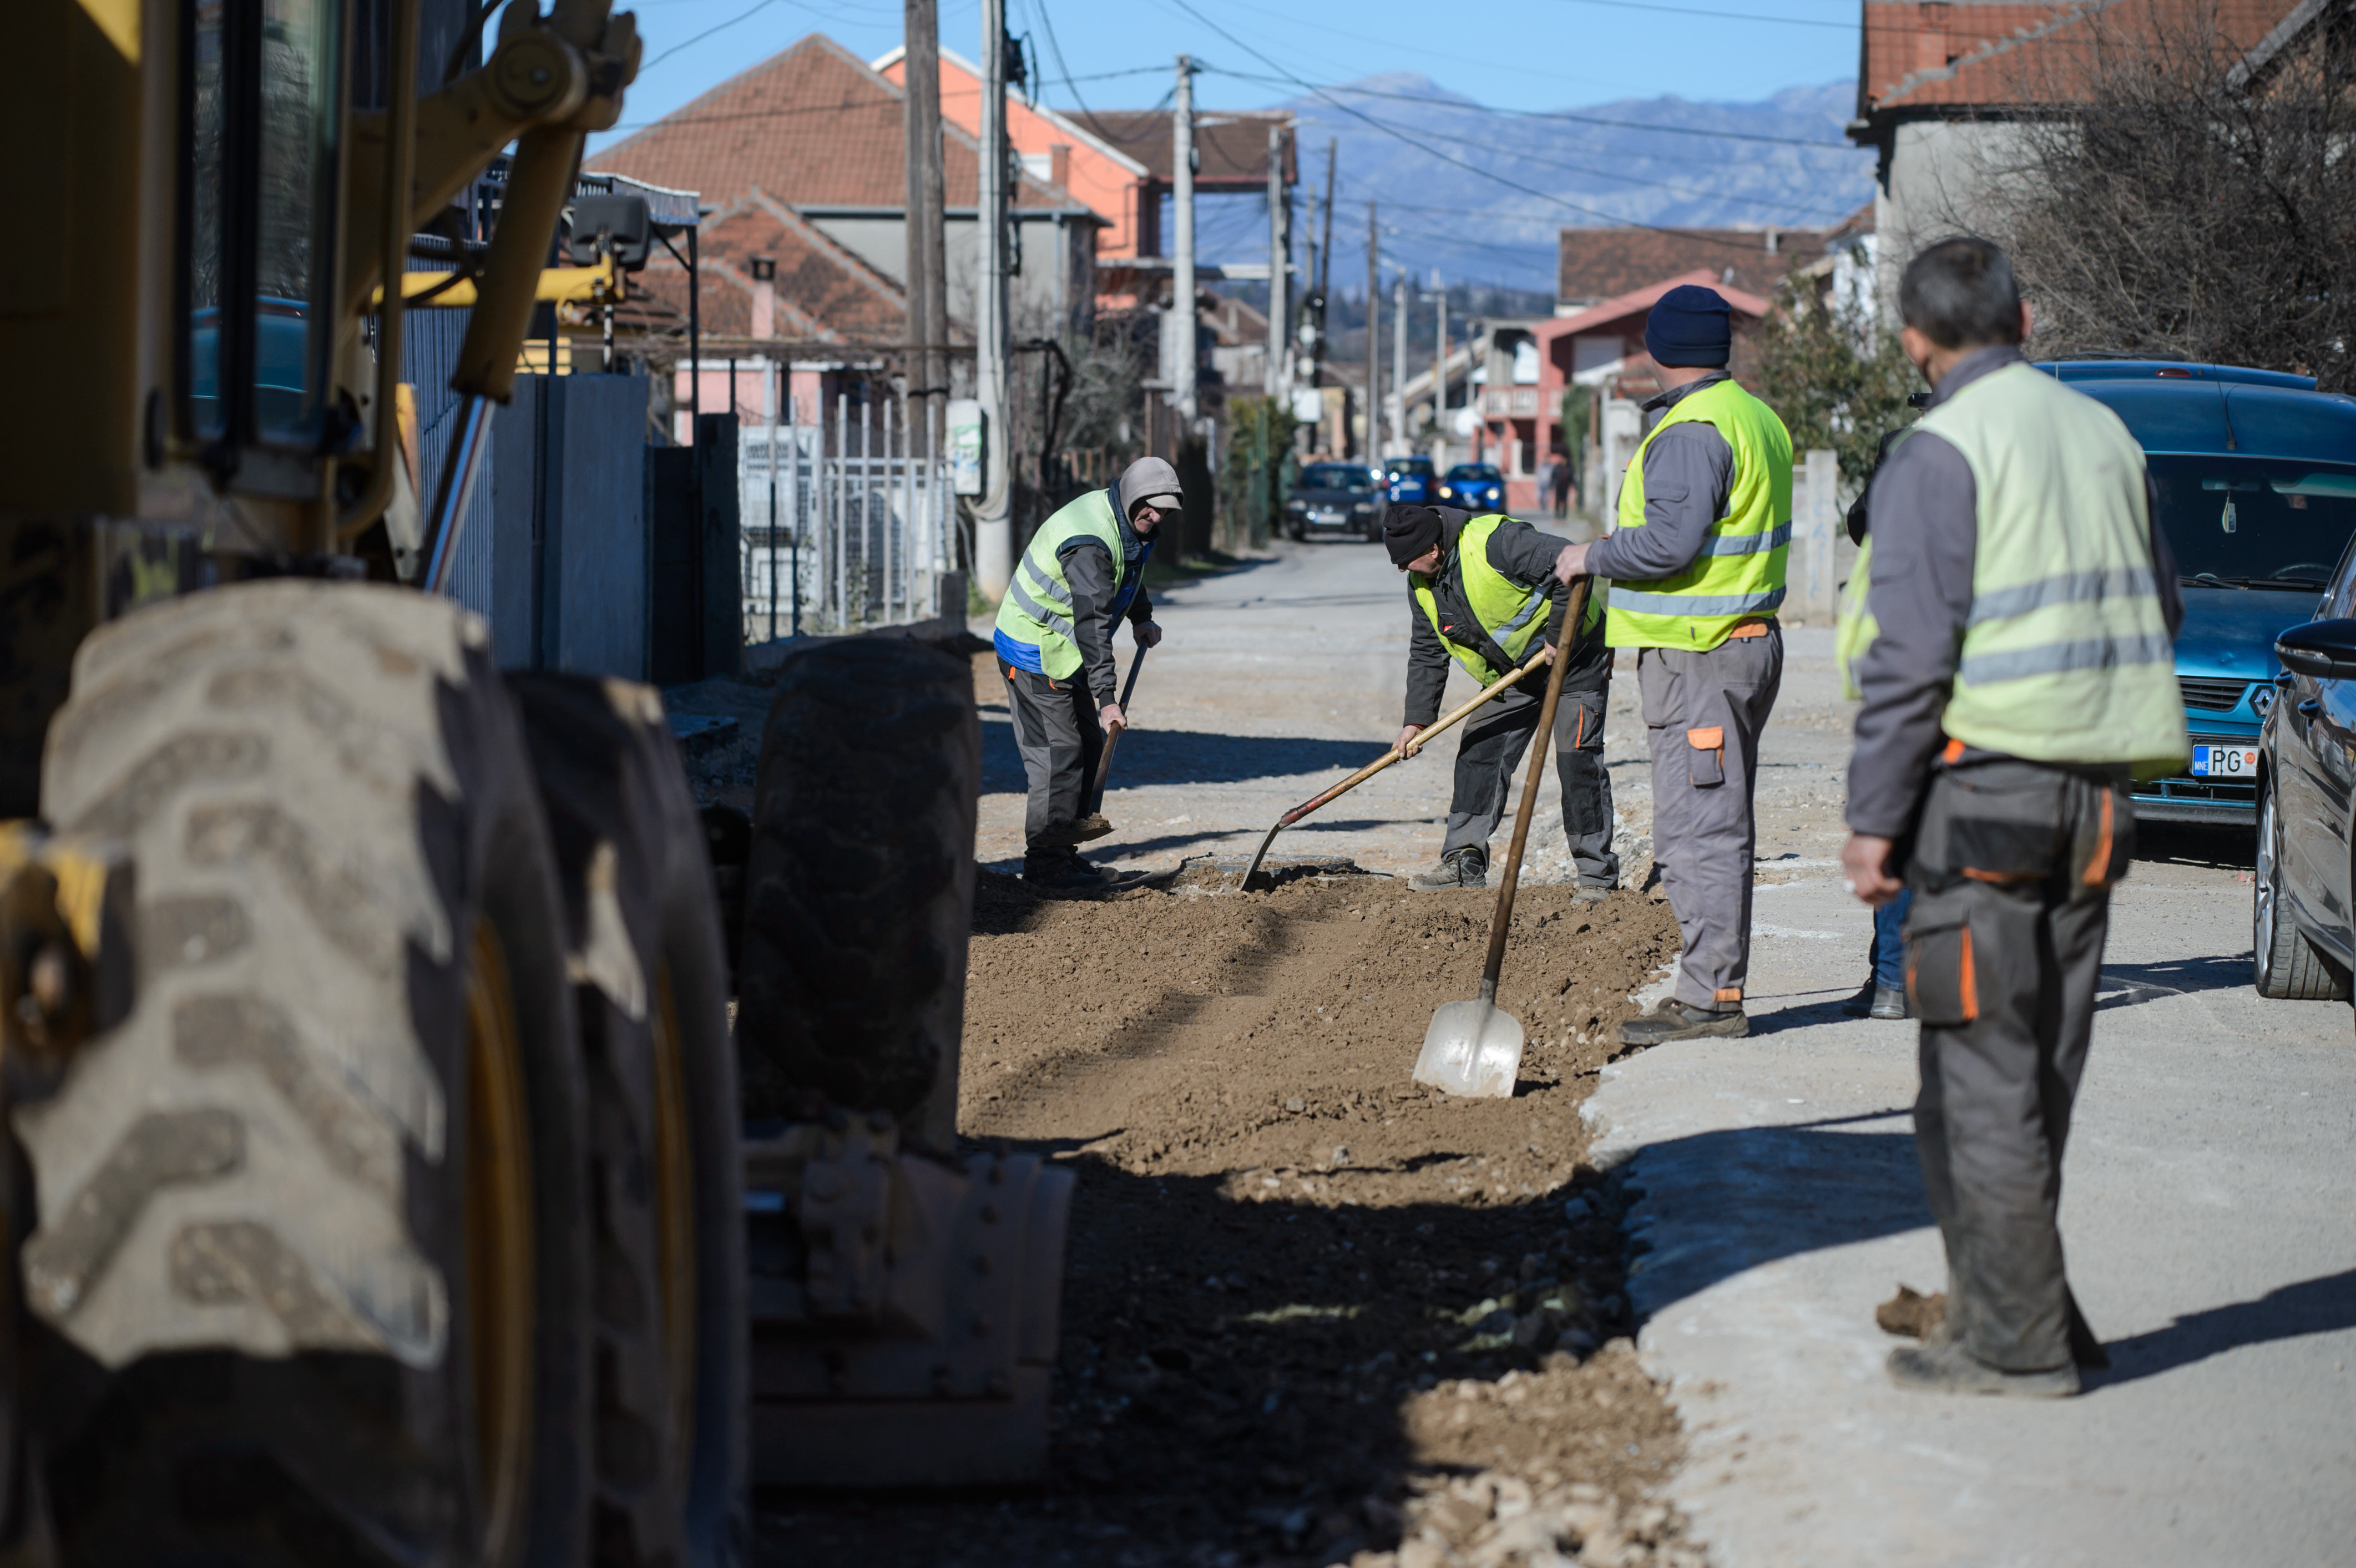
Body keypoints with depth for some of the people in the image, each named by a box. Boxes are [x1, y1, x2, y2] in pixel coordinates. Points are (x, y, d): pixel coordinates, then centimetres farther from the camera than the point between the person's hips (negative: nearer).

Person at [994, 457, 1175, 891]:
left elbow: (1126, 574, 29)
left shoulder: (1124, 523, 4)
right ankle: (1044, 862, -5)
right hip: (1036, 654, -10)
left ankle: (1063, 850, 17)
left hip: (1064, 653, 10)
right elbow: (1093, 623, -33)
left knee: (1089, 746, 11)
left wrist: (1142, 618, 13)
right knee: (1058, 753, -11)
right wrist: (1107, 699, -36)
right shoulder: (1091, 543, -29)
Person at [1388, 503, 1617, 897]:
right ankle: (1464, 863, 3)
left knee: (1577, 760, -11)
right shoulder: (1422, 585, -3)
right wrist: (1417, 719, -1)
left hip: (1575, 655, -8)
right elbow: (1426, 654, 6)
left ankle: (1598, 876, -4)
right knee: (1478, 752, -1)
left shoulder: (1496, 543, -30)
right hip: (1513, 670, 8)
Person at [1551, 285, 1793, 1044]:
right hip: (1747, 640, 11)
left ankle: (1710, 997, -9)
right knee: (1720, 825, 14)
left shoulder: (1691, 432, -15)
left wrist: (1593, 556, -9)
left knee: (1696, 826, -9)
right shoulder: (1758, 419, 17)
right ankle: (1714, 991, 20)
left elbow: (1670, 543, -25)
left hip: (1696, 659, -11)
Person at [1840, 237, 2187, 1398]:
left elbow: (1912, 654, -14)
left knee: (1982, 1077, -2)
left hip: (1984, 784, -7)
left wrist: (1874, 818, -10)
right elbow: (2160, 612, 18)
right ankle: (2007, 1300, 20)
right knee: (2041, 1063, 14)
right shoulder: (2105, 436, 12)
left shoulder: (1941, 453, -10)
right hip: (2094, 792, 7)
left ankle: (2016, 1340, 0)